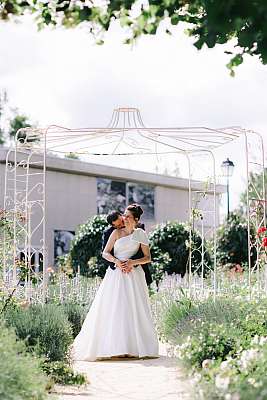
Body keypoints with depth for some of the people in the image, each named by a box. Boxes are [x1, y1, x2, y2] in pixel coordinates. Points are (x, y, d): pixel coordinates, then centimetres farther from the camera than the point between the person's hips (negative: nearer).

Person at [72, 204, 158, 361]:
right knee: (113, 309, -6)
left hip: (133, 274, 0)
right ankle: (115, 347, -5)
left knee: (133, 309, -3)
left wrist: (132, 262, -10)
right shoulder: (117, 233, 5)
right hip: (116, 274, 0)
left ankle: (134, 346, 1)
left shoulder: (140, 234, 6)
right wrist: (116, 261, -15)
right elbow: (105, 253, 3)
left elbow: (148, 257, 5)